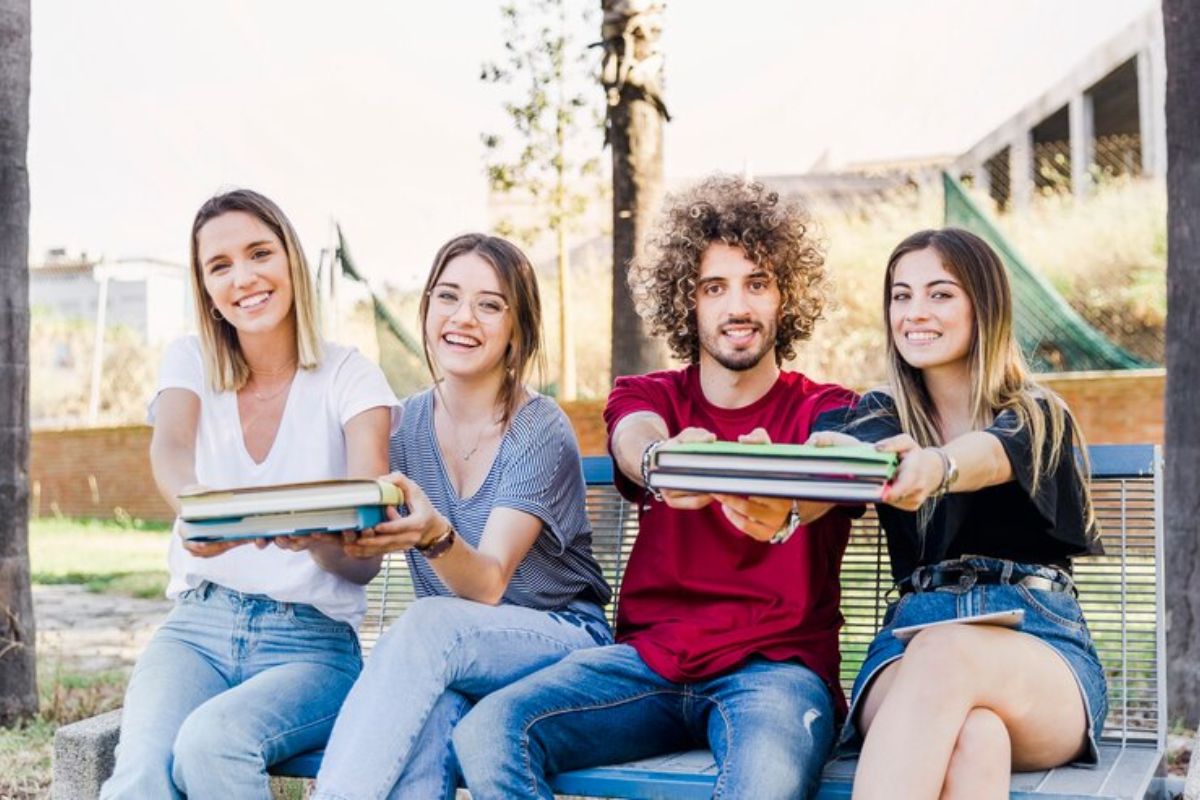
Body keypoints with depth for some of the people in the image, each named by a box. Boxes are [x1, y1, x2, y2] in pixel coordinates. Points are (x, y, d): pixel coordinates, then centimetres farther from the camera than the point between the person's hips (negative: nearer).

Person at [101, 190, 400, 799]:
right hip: (198, 627, 2)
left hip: (313, 641, -2)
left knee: (210, 741, -31)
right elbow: (169, 449, -17)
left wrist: (315, 536, -36)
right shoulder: (190, 361, 8)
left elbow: (364, 559, -10)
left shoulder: (349, 377, -1)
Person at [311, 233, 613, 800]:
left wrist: (434, 536, -43)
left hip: (561, 642, -3)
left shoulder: (542, 434, -12)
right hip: (444, 657, 3)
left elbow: (488, 583, -22)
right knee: (429, 712, -35)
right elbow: (359, 560, -2)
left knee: (430, 624, -35)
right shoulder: (407, 426, 4)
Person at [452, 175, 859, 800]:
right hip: (649, 659, 3)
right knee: (486, 734, -23)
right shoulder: (648, 396, 11)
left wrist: (785, 511, -46)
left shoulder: (824, 411, 5)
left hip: (776, 666, -2)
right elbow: (636, 439, -15)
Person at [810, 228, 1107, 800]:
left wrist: (934, 466, -46)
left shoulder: (1038, 416, 8)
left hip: (1039, 644, -1)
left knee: (944, 654, -39)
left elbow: (988, 455, -19)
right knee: (971, 739, -37)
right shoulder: (882, 414, 15)